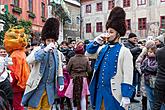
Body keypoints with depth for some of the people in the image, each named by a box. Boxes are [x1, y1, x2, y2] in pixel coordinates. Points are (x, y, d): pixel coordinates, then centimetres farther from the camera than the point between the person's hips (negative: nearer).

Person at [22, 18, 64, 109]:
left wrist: (61, 82, 12)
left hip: (50, 87, 4)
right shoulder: (38, 49, -5)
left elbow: (59, 69, 16)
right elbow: (29, 60, -24)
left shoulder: (58, 53, 8)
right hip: (37, 86, -4)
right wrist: (45, 50, -27)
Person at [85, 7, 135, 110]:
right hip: (100, 91, 6)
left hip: (114, 93, -6)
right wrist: (96, 41, -3)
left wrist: (126, 96, -16)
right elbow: (88, 54, 11)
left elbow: (128, 76, -12)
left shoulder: (124, 51, -9)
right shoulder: (102, 48, 10)